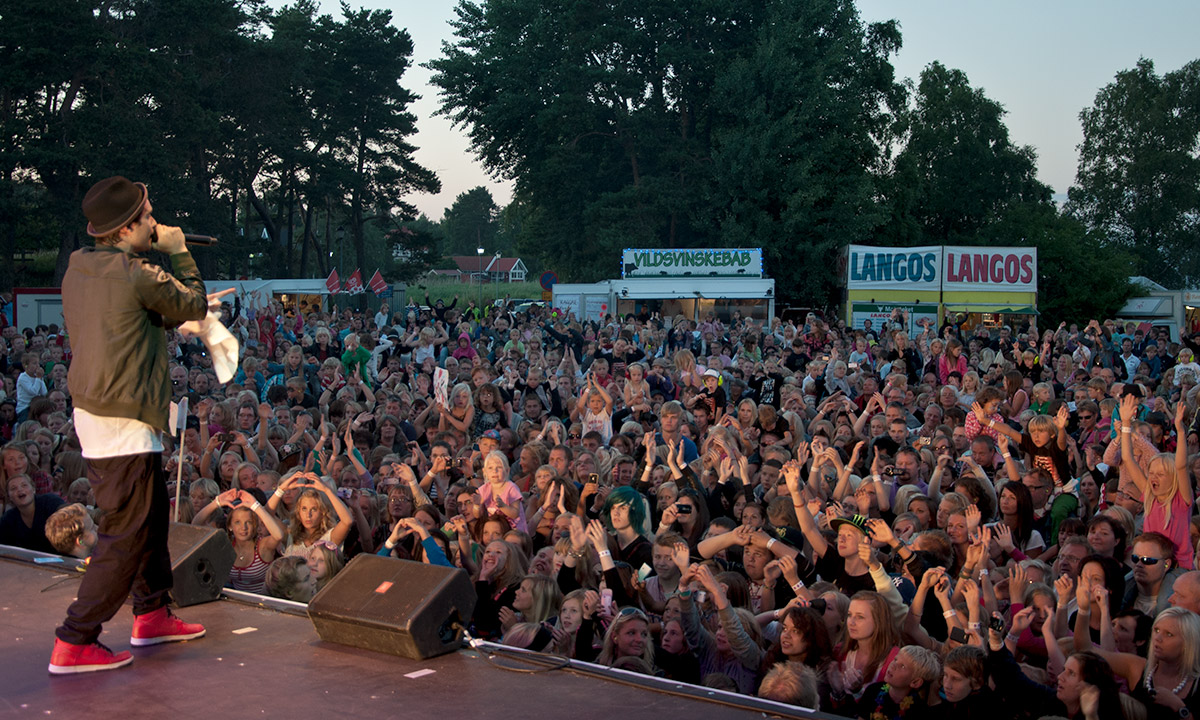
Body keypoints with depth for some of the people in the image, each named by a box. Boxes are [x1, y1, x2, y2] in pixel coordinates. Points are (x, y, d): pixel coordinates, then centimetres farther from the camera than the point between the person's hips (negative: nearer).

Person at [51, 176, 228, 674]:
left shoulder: (79, 266, 8)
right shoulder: (138, 276, -19)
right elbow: (193, 303, -3)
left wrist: (182, 315, 24)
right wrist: (178, 251, 7)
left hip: (92, 410, 10)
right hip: (123, 422, -10)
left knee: (152, 514, 21)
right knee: (126, 533, -3)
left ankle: (152, 614, 32)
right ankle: (75, 643, 0)